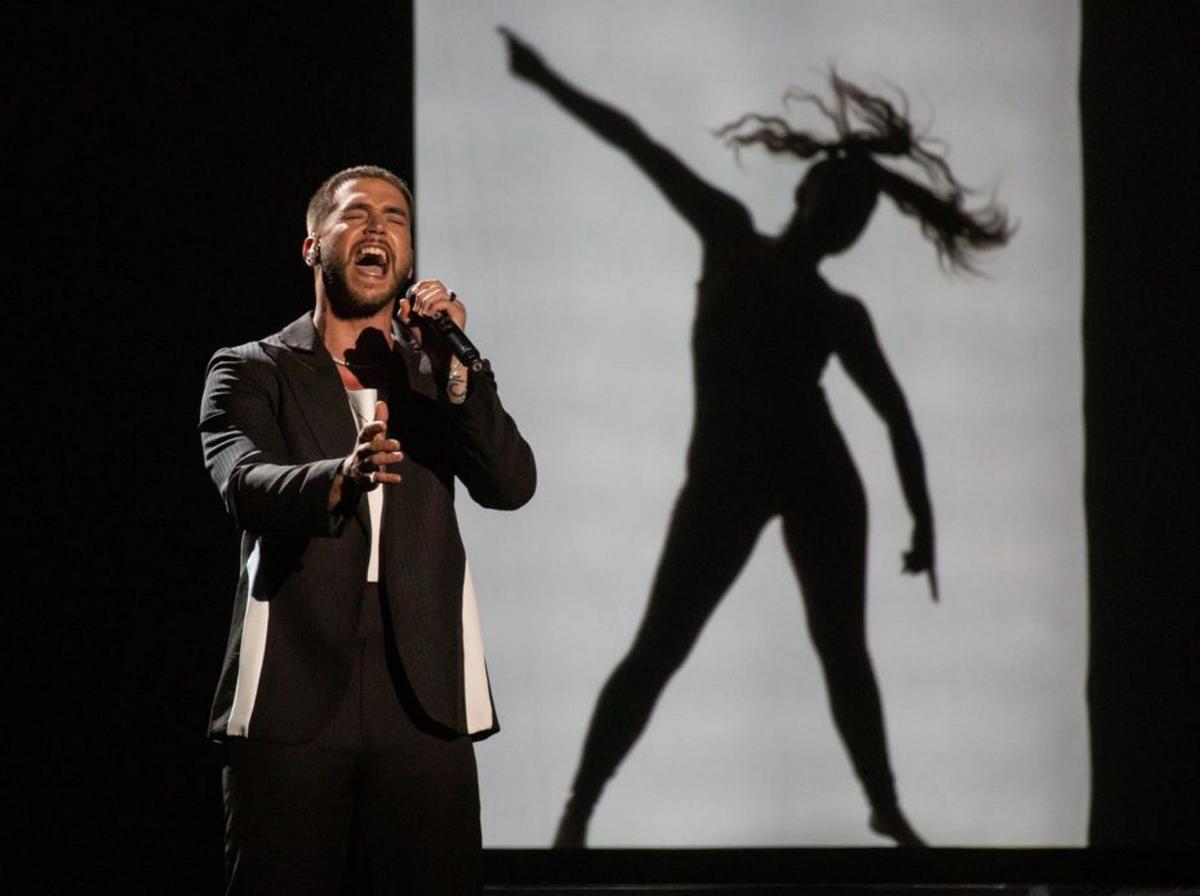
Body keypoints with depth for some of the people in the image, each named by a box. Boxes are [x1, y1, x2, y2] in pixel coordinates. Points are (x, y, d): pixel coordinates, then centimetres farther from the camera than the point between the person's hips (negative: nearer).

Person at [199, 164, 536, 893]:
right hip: (292, 700, -2)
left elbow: (512, 484, 1)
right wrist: (341, 478, -33)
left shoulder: (437, 375, 17)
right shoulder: (250, 373, 8)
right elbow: (246, 484, -12)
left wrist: (453, 369, -13)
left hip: (425, 703, 2)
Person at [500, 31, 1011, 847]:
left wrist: (923, 520, 5)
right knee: (659, 650, -6)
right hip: (727, 474, -2)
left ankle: (886, 807, 20)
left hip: (819, 478, 2)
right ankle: (578, 810, -5)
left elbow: (897, 417, 10)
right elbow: (639, 146, 0)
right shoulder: (731, 240, 3)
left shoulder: (840, 315, 6)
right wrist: (547, 81, -3)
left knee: (843, 648, 9)